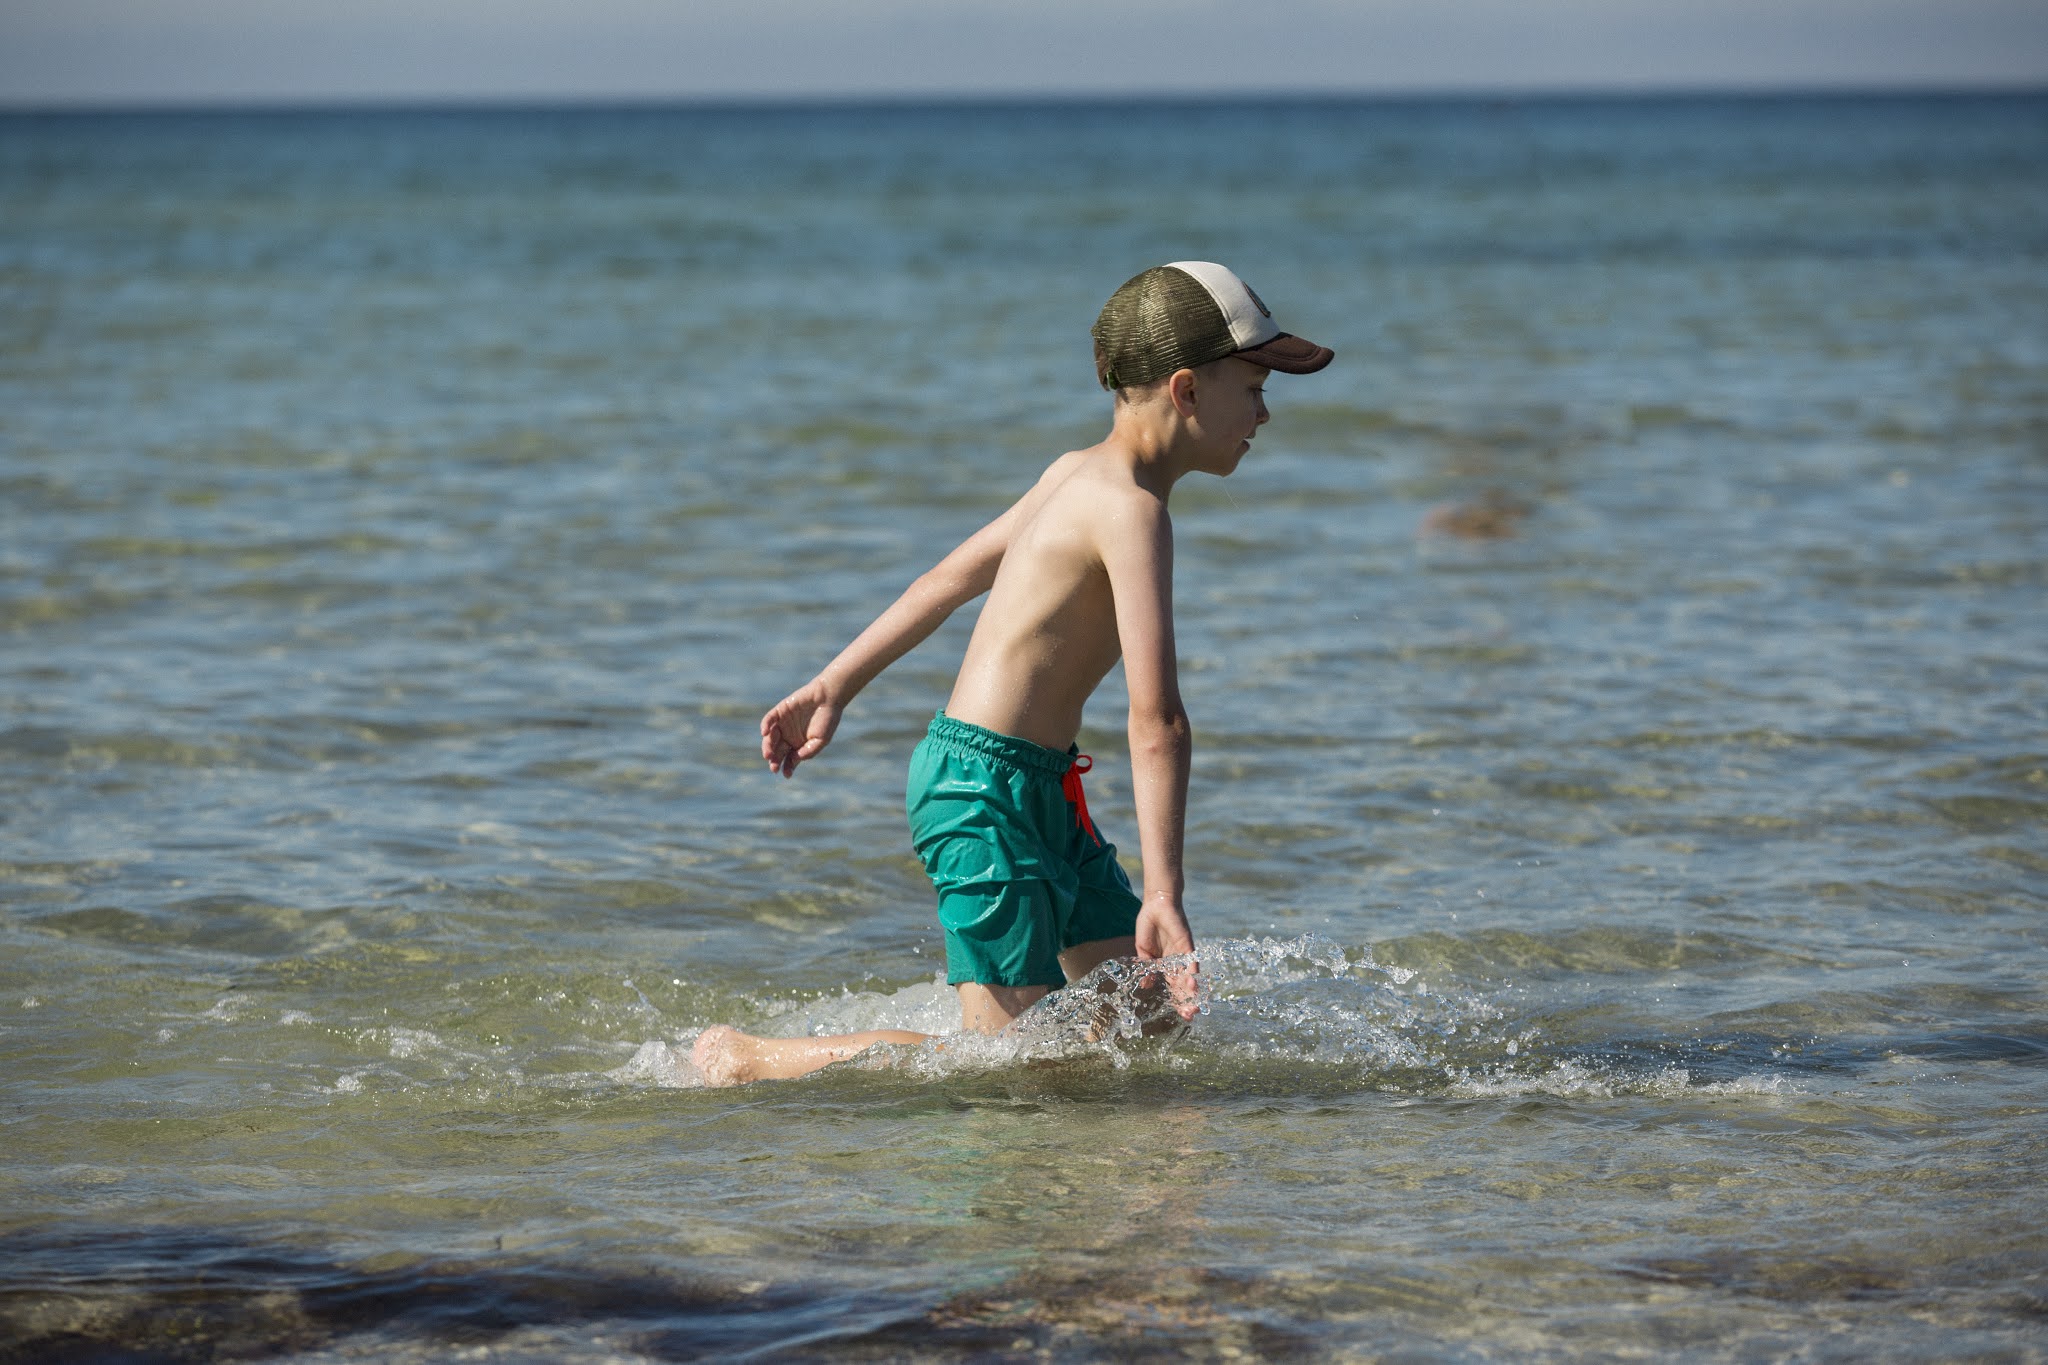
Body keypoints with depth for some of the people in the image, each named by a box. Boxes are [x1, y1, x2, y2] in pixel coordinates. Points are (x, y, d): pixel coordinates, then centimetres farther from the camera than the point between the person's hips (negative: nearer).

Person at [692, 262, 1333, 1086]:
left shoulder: (1077, 474, 12)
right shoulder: (1132, 508, -19)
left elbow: (953, 578, 20)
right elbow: (1157, 722, -24)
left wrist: (833, 687, 26)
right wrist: (1164, 894, -26)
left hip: (1041, 796, 10)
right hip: (986, 791, -10)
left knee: (1155, 1015, 9)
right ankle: (745, 1060, -2)